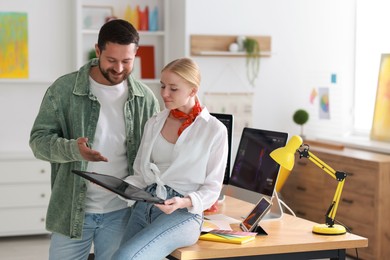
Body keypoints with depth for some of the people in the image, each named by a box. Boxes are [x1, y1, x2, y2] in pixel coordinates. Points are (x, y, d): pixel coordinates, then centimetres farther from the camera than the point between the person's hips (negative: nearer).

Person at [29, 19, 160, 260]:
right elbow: (39, 139, -6)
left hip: (121, 212, 1)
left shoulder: (146, 98, 1)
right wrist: (73, 149, -25)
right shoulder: (64, 89, -6)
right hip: (71, 211, -1)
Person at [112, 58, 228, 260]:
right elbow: (141, 175, 15)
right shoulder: (154, 123, 12)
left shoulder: (214, 130, -3)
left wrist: (184, 202, -21)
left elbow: (211, 188, -2)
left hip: (183, 214, -6)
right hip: (144, 206, 6)